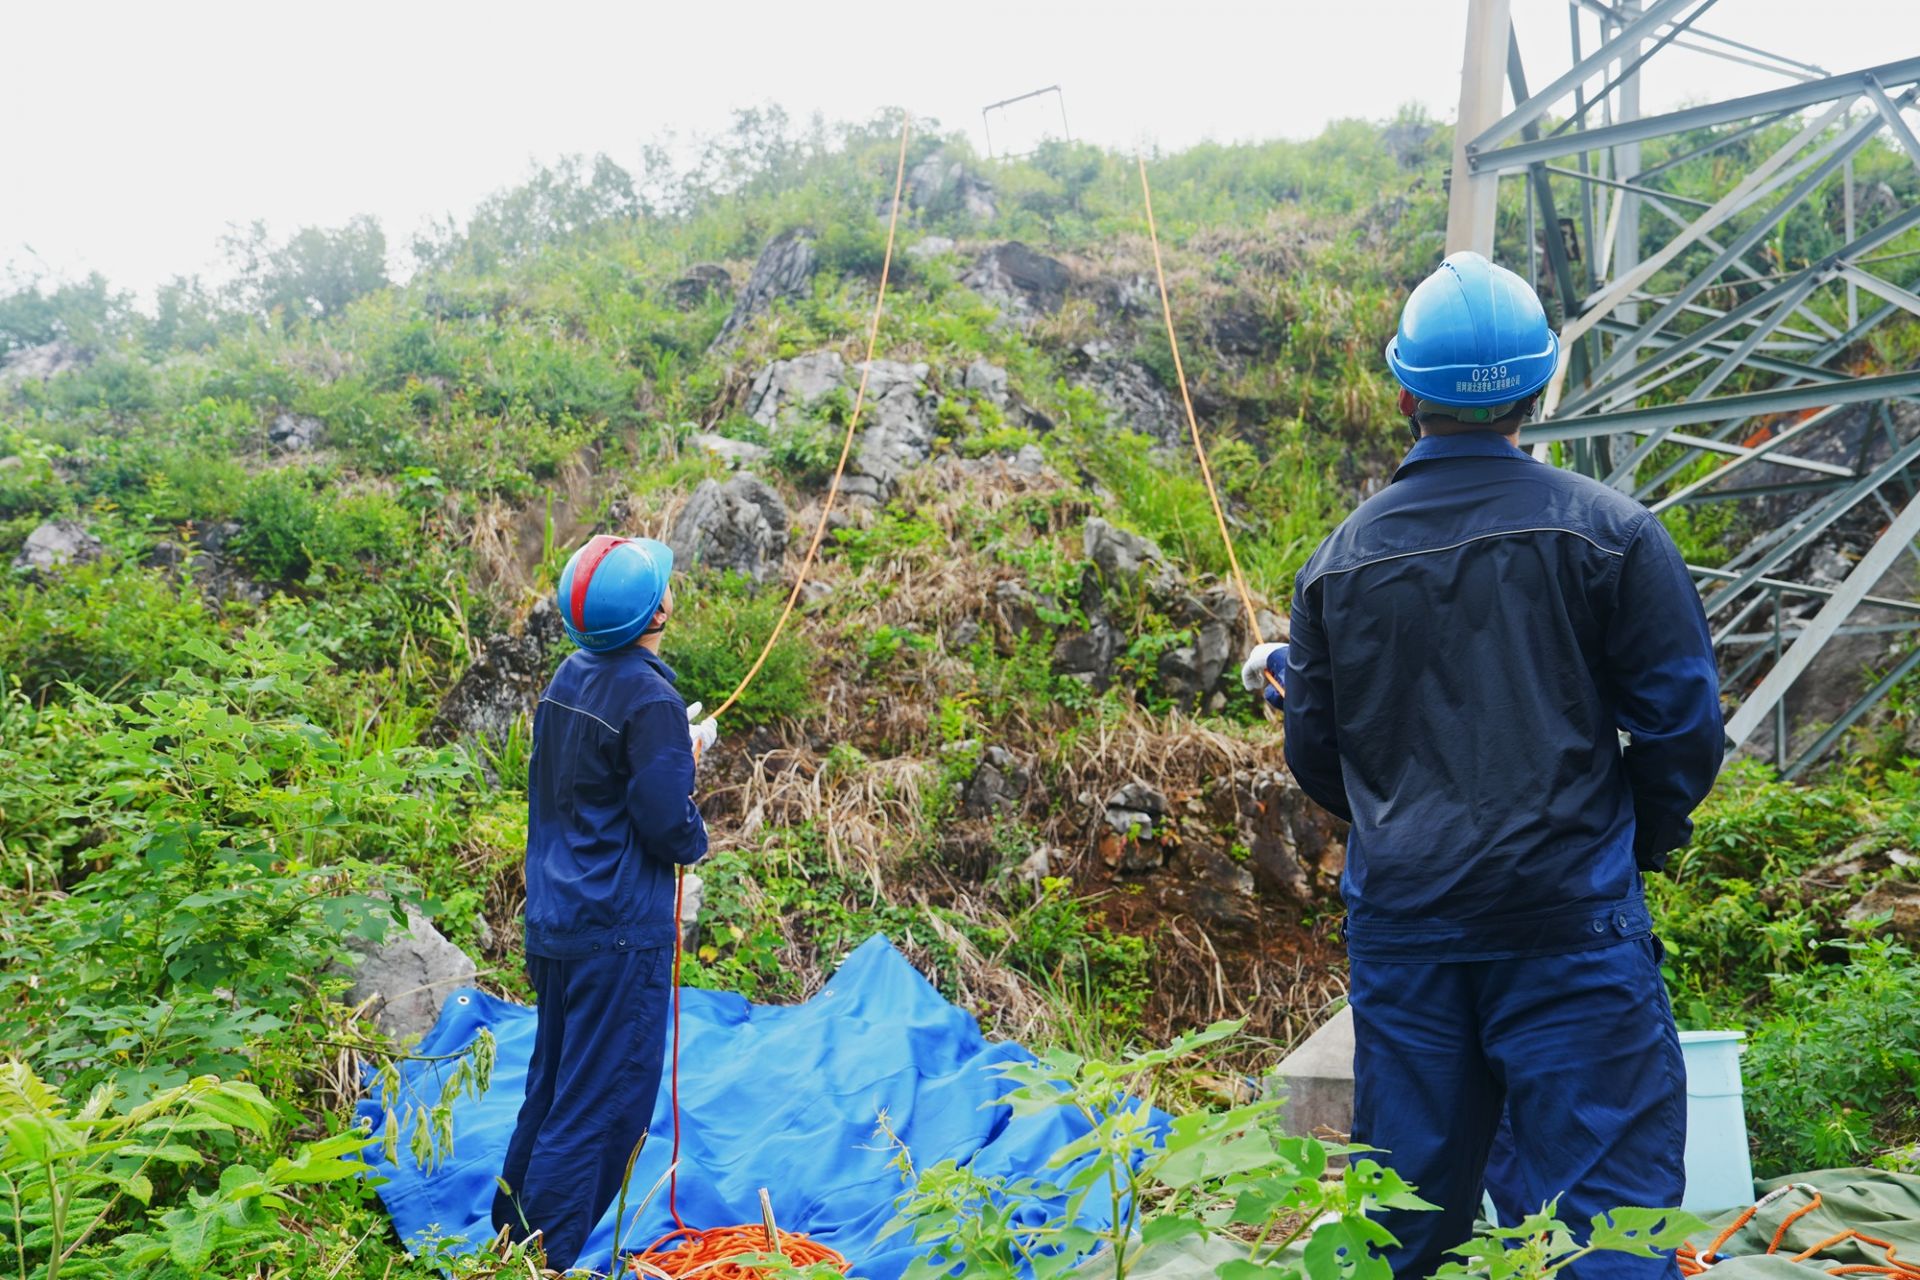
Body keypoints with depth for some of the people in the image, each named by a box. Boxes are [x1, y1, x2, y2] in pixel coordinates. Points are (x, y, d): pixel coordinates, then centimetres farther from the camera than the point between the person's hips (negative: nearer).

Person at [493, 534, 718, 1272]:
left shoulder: (570, 678, 7)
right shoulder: (650, 700, -20)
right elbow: (668, 829, -20)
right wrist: (696, 831, 2)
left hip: (554, 922, 9)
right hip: (618, 934, -9)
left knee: (551, 1089, 22)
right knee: (601, 1107, 2)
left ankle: (511, 1235, 34)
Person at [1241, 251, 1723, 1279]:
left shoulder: (1341, 559, 2)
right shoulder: (1606, 530, -6)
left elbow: (1316, 756, 8)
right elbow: (1681, 723, -4)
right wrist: (1641, 843, 13)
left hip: (1399, 917, 3)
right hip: (1569, 914, -3)